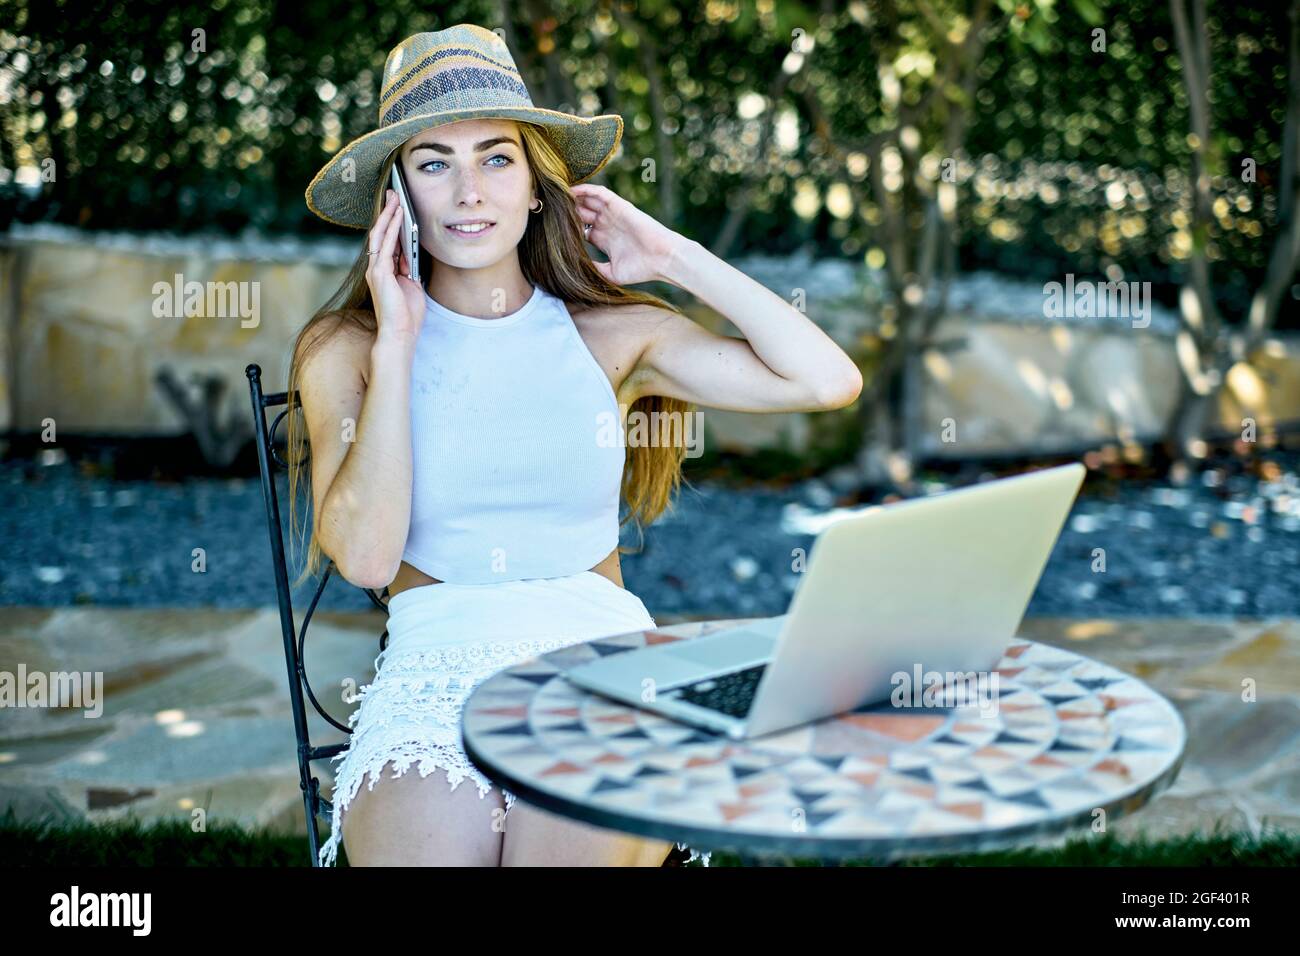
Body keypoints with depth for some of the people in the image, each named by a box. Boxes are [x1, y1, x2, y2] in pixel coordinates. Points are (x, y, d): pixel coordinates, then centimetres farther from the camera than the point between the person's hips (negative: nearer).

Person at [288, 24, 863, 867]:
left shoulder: (611, 333, 8)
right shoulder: (343, 350, 8)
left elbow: (830, 381, -2)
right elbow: (365, 556, -7)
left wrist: (676, 257, 4)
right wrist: (396, 347, -5)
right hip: (435, 670, 0)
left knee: (577, 840, -29)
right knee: (424, 840, -29)